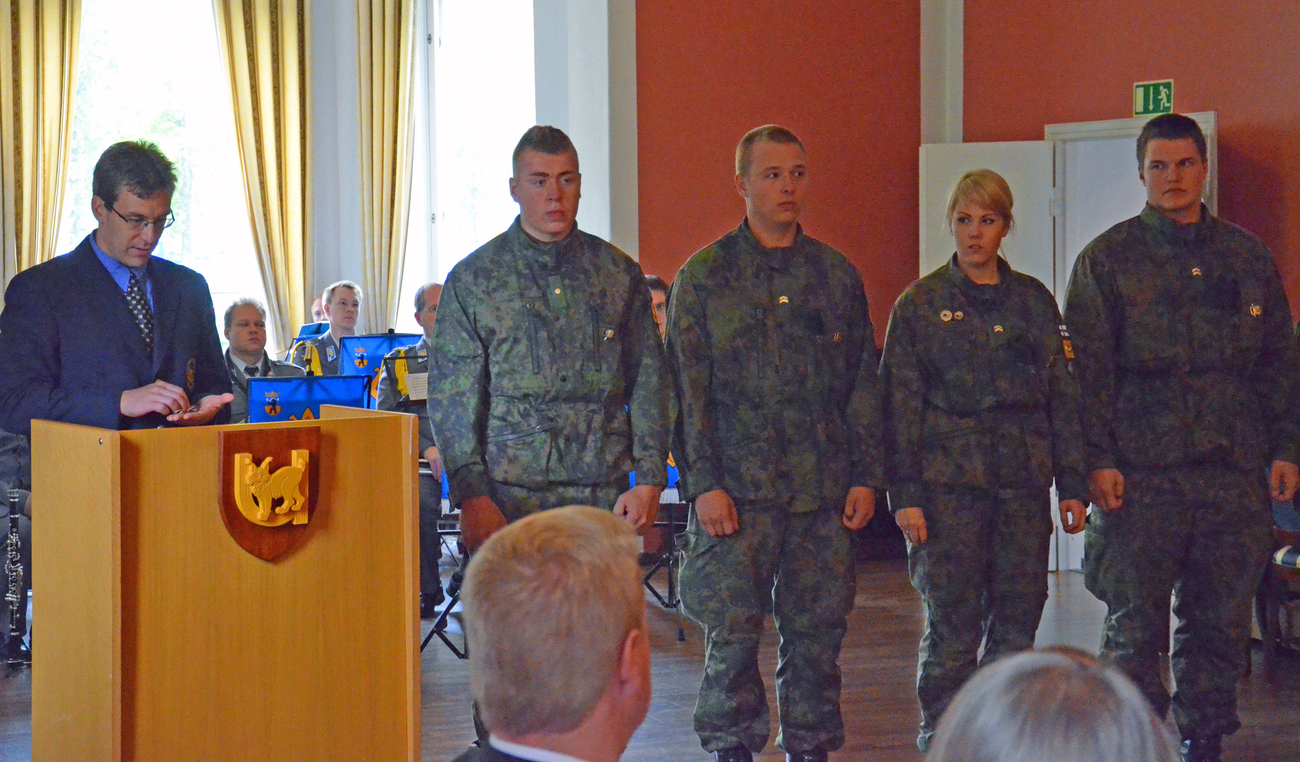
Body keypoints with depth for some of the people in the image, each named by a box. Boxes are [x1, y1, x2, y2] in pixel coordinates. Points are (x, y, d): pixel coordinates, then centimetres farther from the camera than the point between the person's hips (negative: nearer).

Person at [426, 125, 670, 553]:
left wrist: (650, 478, 3)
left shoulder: (620, 274, 12)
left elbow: (648, 383, 13)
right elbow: (452, 399, 1)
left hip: (605, 498, 2)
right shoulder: (473, 279, 5)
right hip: (511, 497, -2)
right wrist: (471, 496, -9)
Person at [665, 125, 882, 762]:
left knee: (816, 632, 6)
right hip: (737, 488, -3)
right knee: (733, 631, -4)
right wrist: (704, 483, -9)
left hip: (824, 491, 3)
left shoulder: (838, 275, 12)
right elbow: (688, 390, -1)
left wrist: (865, 476, 5)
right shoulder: (704, 276, 3)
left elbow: (863, 385, 13)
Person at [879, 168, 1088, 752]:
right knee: (952, 620, -3)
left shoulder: (1035, 301, 11)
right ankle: (941, 733, 10)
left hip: (1024, 482, 3)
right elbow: (900, 404, 0)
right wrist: (905, 495, -7)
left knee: (1019, 614, 3)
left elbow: (1063, 397, 11)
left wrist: (1072, 485, 5)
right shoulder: (920, 303, 3)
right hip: (948, 482, -3)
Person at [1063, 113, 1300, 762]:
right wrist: (1097, 459, -10)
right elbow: (1087, 368, -2)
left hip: (1236, 471, 3)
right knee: (1135, 618, 0)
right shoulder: (1108, 259, 3)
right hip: (1141, 471, -3)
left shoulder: (1246, 256, 13)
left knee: (1221, 617, 7)